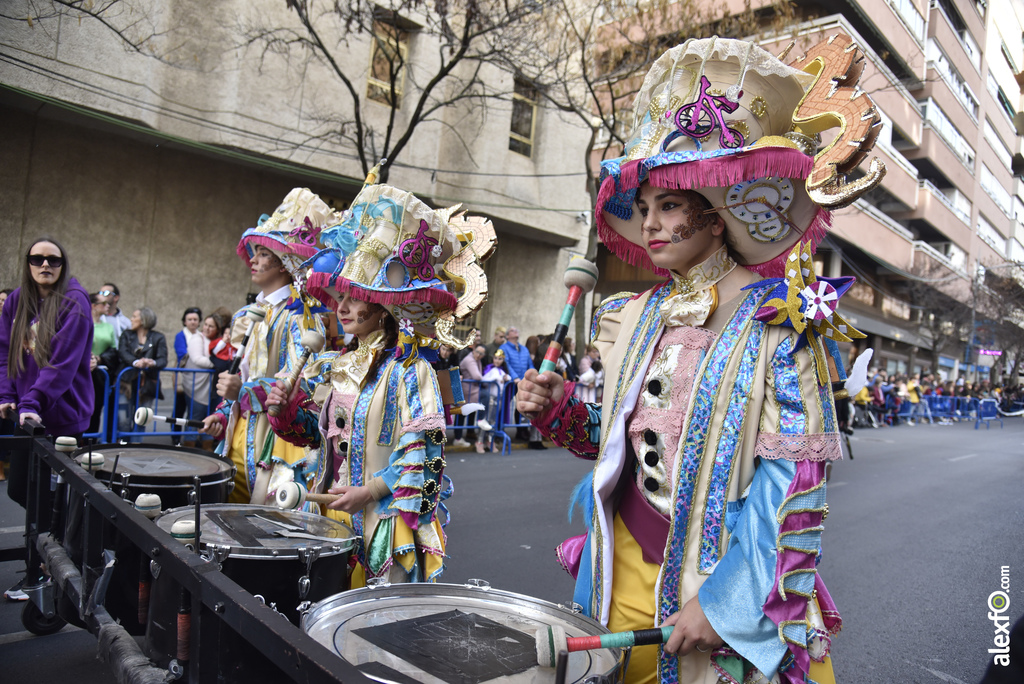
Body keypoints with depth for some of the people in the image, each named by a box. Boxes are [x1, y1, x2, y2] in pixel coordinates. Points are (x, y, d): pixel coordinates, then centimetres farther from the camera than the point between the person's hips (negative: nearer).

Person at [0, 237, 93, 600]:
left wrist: (33, 403, -25)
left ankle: (38, 574, 16)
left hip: (62, 415, -7)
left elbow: (63, 362, -19)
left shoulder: (73, 301, -12)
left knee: (50, 495, 1)